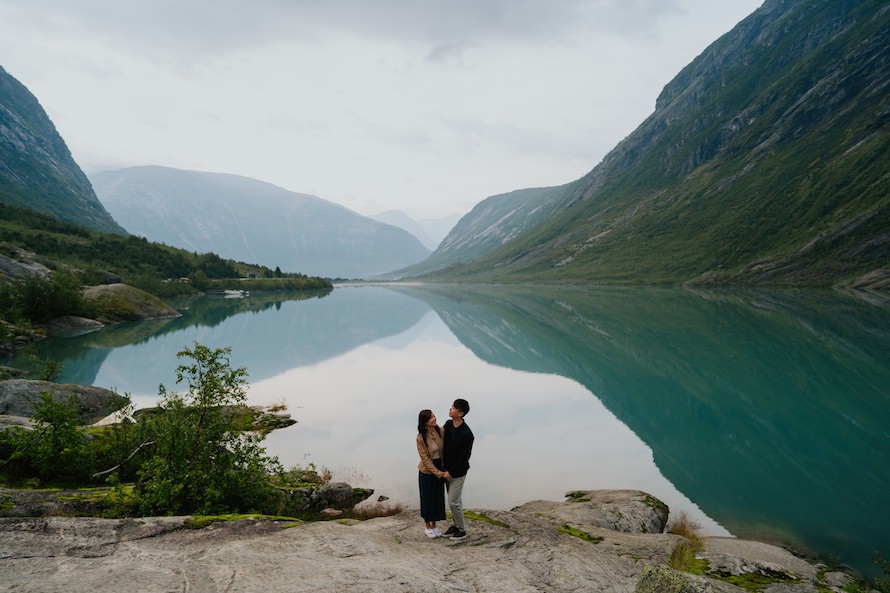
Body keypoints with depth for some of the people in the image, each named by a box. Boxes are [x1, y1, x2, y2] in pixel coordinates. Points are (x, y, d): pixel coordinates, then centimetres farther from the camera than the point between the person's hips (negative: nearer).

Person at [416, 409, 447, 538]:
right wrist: (437, 472, -16)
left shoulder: (441, 431, -11)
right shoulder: (421, 438, -20)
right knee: (427, 497, 7)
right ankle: (427, 525, 26)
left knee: (438, 497, 11)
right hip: (427, 471, -3)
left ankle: (434, 525, 27)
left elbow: (445, 450, -2)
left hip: (440, 468, 3)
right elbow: (425, 458, -16)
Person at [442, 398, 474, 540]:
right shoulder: (448, 424, -5)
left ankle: (462, 530, 16)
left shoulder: (467, 434, -26)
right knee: (455, 499, 18)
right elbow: (444, 444, 7)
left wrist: (452, 472, -15)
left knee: (453, 502, -1)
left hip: (458, 472, -7)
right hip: (448, 469, 7)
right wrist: (445, 468, 5)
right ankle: (455, 524, 32)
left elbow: (464, 456, -20)